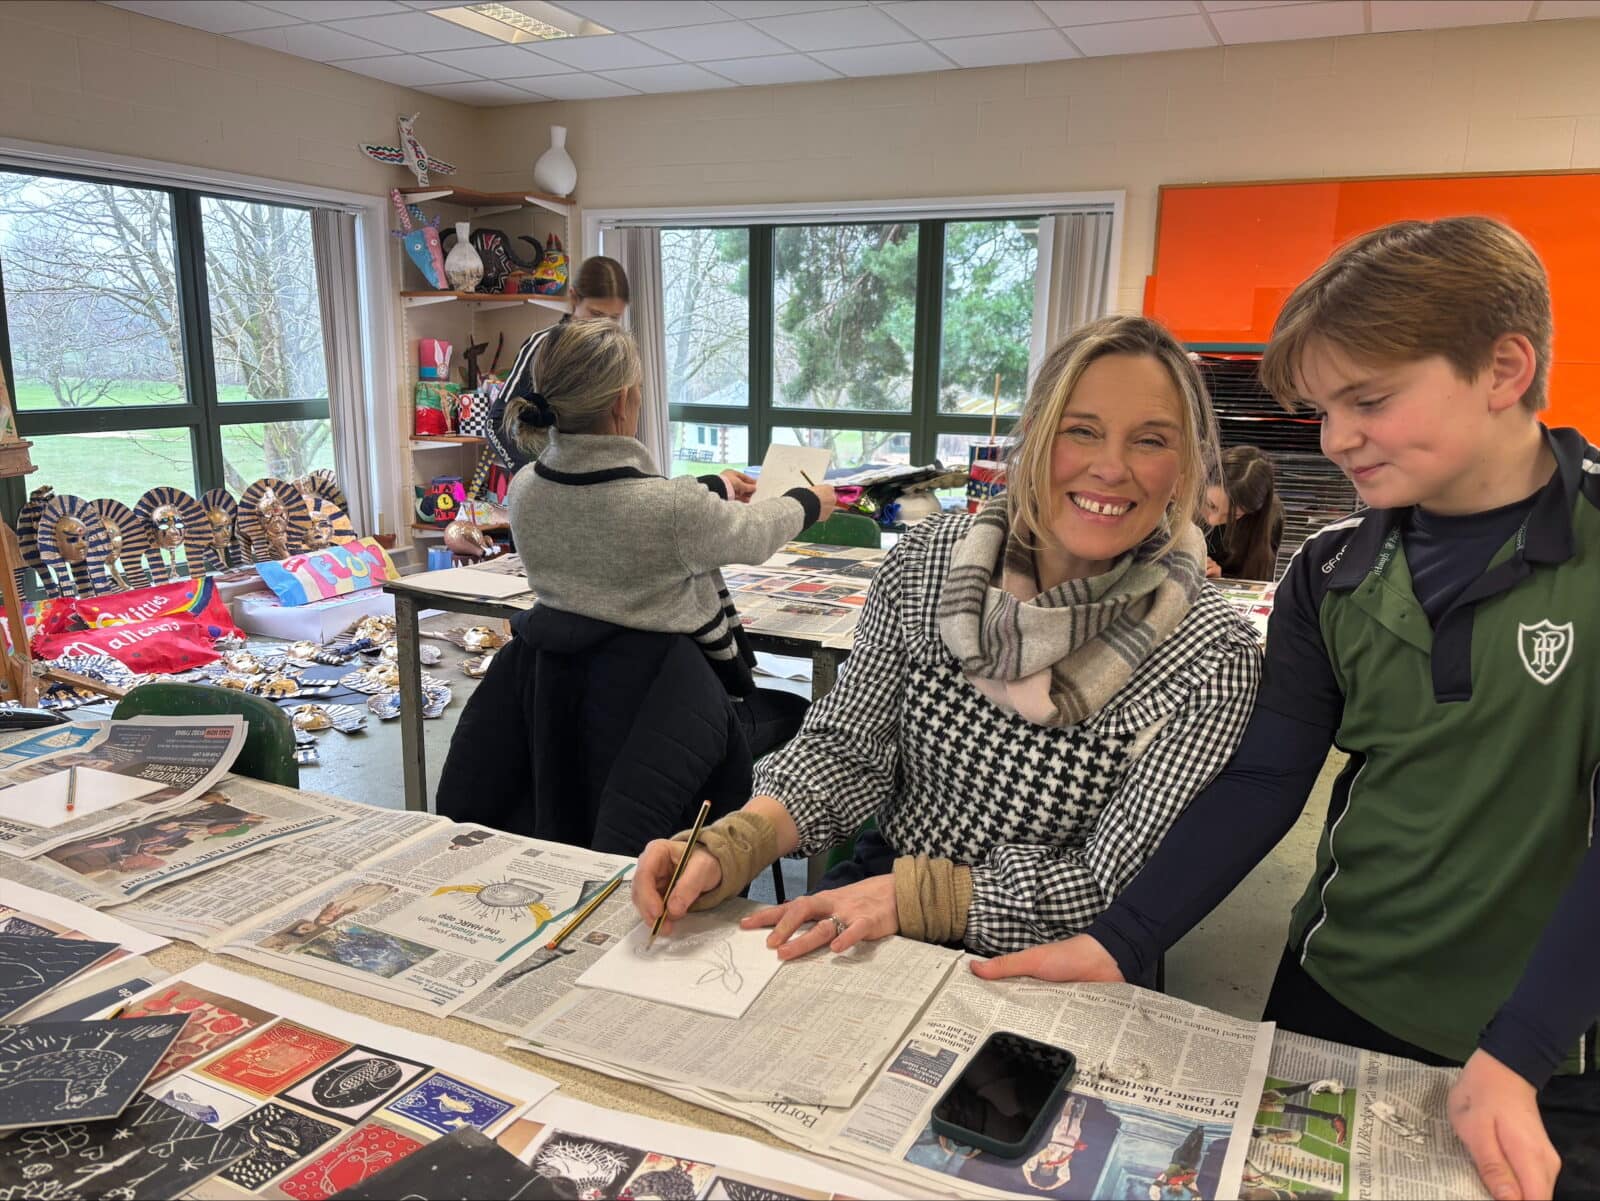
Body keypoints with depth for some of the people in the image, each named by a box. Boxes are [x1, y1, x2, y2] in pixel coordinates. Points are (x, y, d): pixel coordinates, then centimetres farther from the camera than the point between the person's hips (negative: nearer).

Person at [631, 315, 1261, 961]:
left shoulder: (1212, 656, -17)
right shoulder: (927, 558, -8)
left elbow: (1111, 886, -15)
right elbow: (844, 747, -4)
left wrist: (909, 897, -25)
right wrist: (728, 849, -22)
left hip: (1048, 968, -2)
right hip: (882, 873, 3)